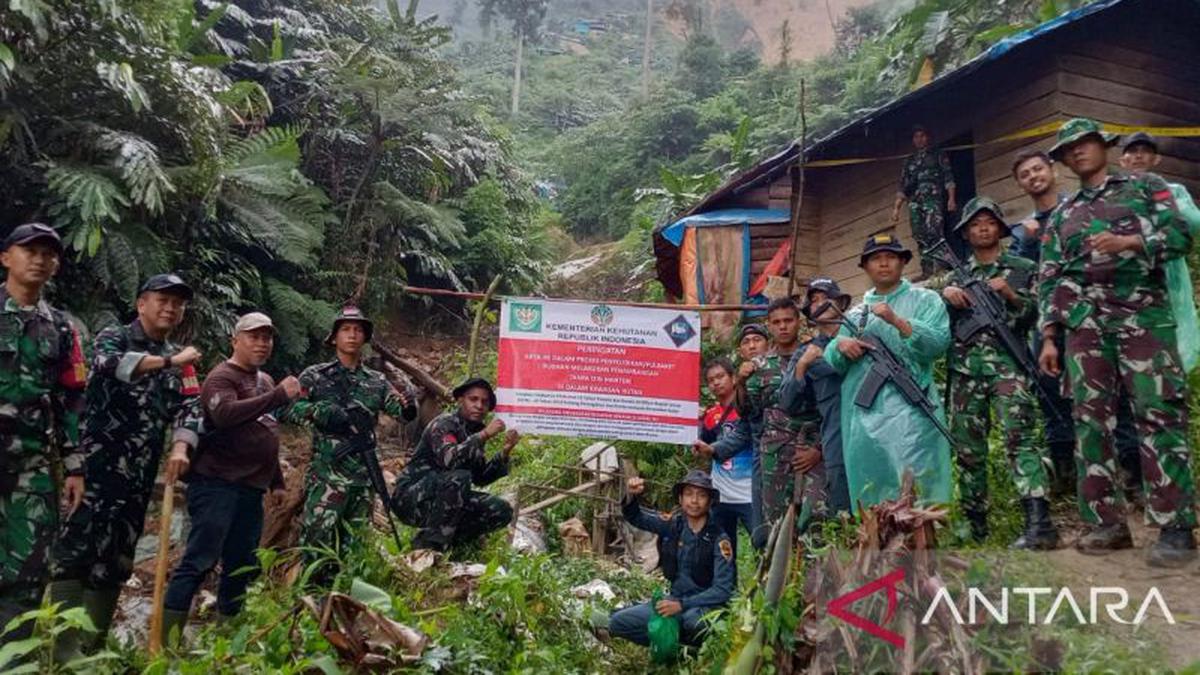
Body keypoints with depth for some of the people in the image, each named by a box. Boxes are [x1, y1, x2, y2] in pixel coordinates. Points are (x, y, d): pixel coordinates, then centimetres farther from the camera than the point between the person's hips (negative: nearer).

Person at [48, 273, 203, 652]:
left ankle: (92, 647, 16)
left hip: (139, 476, 5)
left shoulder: (180, 360, 15)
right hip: (96, 464, -5)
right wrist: (168, 361, -21)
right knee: (75, 550, -7)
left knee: (116, 560, 8)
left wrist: (180, 450, -14)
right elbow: (109, 364, -23)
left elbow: (189, 409, 2)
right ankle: (63, 649, -4)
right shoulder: (114, 338, 2)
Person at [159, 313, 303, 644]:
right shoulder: (222, 377, -6)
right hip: (217, 483, -8)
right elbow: (225, 414, -28)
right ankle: (166, 637, -5)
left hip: (252, 488, 8)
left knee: (242, 566, 12)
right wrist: (279, 396, -30)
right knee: (200, 561, -10)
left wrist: (277, 481, 24)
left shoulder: (265, 381, 19)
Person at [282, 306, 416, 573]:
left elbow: (399, 409, 5)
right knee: (318, 537, -10)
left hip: (364, 475, 5)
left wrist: (408, 407, -19)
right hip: (327, 474, -4)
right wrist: (318, 411, -23)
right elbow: (286, 407, -6)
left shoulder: (376, 381, 14)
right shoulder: (315, 376, 2)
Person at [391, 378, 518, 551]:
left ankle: (445, 542, 3)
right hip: (411, 497, -8)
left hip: (447, 498, 8)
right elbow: (448, 459, -34)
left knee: (502, 512, -5)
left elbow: (481, 478, 9)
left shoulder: (474, 432, 9)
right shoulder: (444, 423, -14)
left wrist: (504, 452, -3)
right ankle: (428, 546, -24)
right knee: (460, 477, -35)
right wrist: (484, 435, -33)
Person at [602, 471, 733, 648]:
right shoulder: (673, 524, -1)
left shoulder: (719, 539, -14)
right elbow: (635, 517, 6)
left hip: (705, 604, -4)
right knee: (618, 621, -9)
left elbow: (723, 589, -17)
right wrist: (631, 496, -17)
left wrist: (682, 605, -27)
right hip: (675, 599, 5)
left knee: (694, 620, -40)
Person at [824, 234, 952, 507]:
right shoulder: (855, 312, 22)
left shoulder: (925, 300, 10)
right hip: (862, 415, 4)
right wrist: (840, 345, -4)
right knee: (869, 497, 5)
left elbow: (939, 342, -7)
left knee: (915, 492, -12)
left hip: (908, 411, -4)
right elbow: (832, 362, 18)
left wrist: (897, 321, -17)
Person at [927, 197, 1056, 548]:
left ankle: (1039, 522, -25)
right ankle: (974, 523, 13)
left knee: (1019, 437, -18)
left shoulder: (1023, 268, 14)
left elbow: (1039, 315, 7)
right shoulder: (955, 275, 21)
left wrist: (1011, 295, -10)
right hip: (965, 369, 3)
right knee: (967, 447, 4)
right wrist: (944, 291, -5)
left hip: (1007, 364, -3)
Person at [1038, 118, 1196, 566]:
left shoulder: (1145, 186, 14)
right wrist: (1048, 338, 7)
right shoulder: (1060, 217, 22)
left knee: (1159, 417, -11)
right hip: (1084, 325, 4)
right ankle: (1107, 523, 4)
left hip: (1143, 315, -3)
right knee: (1091, 420, -2)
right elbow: (1049, 281, 16)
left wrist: (1127, 242, -17)